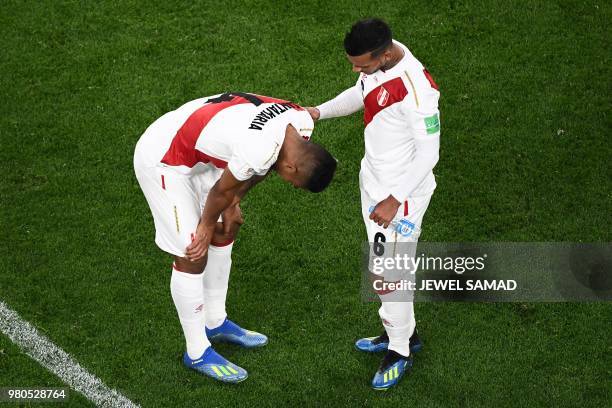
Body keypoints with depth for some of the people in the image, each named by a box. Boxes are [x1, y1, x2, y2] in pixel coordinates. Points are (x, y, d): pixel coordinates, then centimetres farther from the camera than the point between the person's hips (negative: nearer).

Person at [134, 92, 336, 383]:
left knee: (225, 232, 19)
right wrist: (207, 224, -1)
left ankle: (215, 323, 36)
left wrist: (233, 203, 3)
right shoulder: (260, 149, -36)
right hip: (162, 160, -10)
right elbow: (223, 189, -18)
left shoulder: (301, 121, -11)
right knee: (192, 257, -5)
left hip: (197, 153, 10)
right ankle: (197, 353, 11)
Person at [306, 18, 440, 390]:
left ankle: (400, 352, 21)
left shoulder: (416, 89, -32)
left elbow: (428, 153, -24)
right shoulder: (378, 59, -6)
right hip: (374, 179, 8)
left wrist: (394, 201, -22)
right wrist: (319, 112, 4)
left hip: (403, 192, -8)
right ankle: (403, 331, 39)